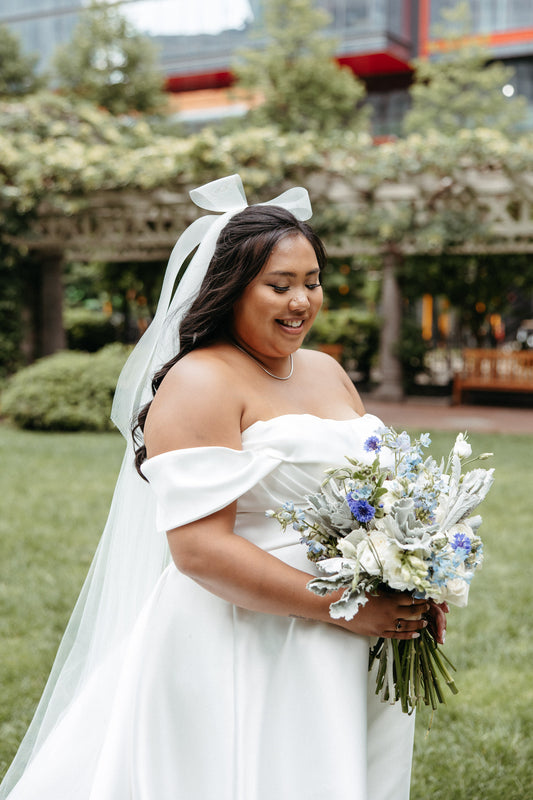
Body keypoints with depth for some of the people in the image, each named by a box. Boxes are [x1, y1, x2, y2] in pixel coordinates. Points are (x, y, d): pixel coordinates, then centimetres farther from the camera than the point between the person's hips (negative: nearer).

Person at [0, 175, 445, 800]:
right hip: (238, 653, -8)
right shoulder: (200, 384, -13)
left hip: (343, 659, 8)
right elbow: (198, 546, -22)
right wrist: (342, 608, -21)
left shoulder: (327, 371, 12)